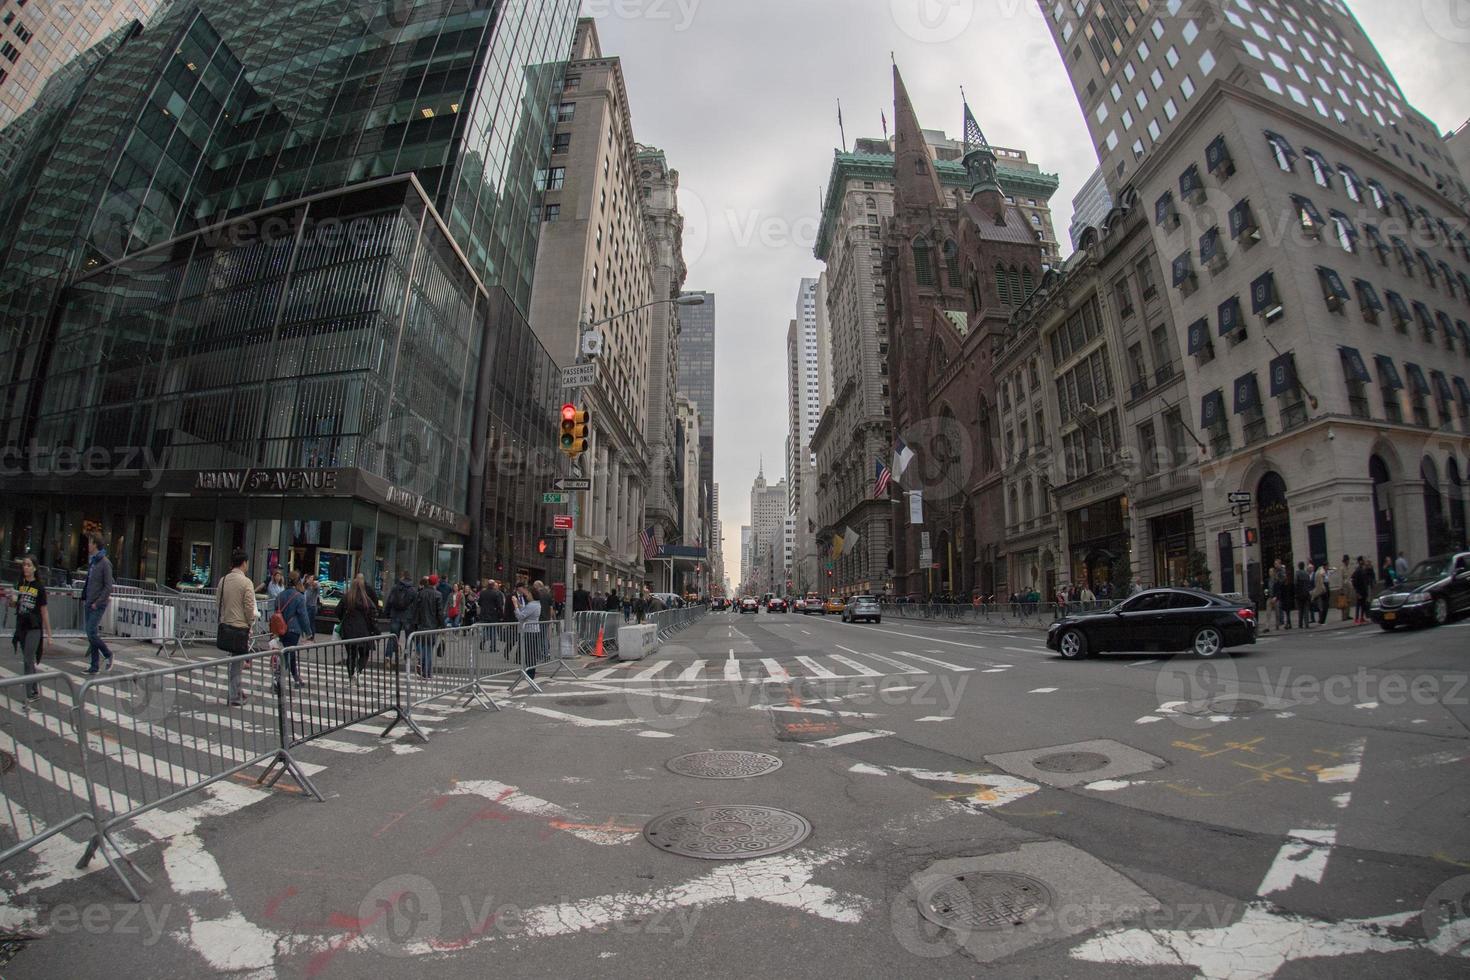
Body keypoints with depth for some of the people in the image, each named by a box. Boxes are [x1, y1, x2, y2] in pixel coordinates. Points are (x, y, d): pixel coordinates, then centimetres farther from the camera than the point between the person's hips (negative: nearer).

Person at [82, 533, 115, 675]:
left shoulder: (105, 563, -11)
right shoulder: (91, 561, 11)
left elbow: (108, 587, -14)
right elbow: (88, 582, 20)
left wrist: (97, 603, -15)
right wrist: (84, 598, 11)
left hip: (98, 605, -7)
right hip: (88, 604, 8)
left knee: (92, 634, -11)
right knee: (91, 635, 8)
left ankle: (108, 654, 8)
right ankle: (94, 666, 13)